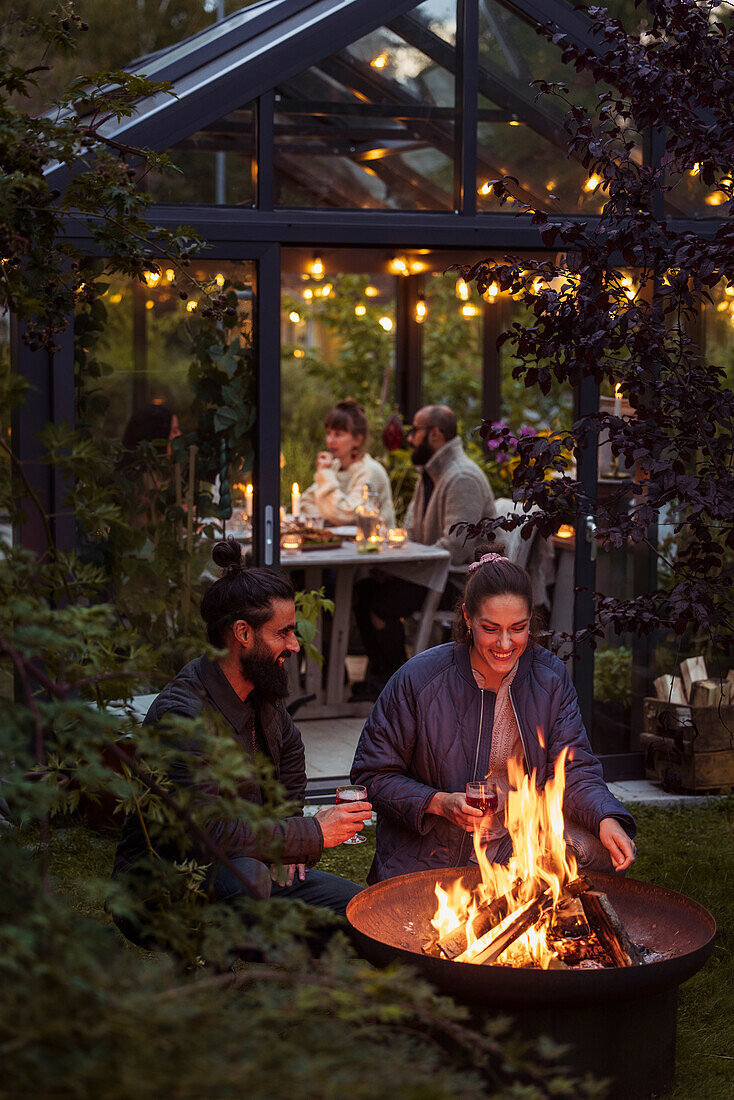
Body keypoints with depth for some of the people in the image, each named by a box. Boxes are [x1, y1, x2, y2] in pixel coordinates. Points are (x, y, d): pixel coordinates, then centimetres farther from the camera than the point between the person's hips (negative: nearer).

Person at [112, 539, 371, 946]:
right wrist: (312, 834, -23)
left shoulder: (262, 692, 3)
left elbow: (290, 750, 27)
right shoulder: (182, 713, -25)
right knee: (244, 874, -39)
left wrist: (286, 841, 15)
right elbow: (208, 832, -32)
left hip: (248, 868, 8)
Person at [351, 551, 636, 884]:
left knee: (605, 851, -20)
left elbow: (575, 770, -4)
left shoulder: (551, 678, -2)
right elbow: (372, 774, -6)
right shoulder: (418, 679, -13)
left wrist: (606, 819, -25)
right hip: (431, 854, -3)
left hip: (519, 842, 3)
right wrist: (439, 803, -21)